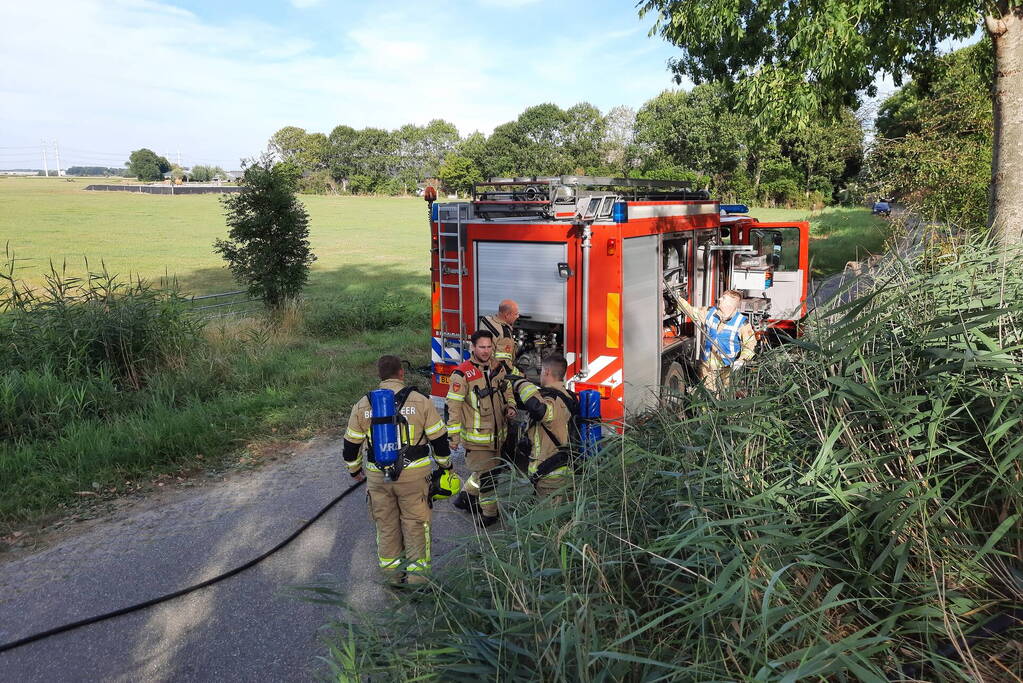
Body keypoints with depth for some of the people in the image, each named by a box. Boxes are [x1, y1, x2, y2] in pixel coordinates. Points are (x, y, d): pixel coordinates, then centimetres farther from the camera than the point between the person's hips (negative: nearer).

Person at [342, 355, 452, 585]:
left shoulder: (362, 406, 2)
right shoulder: (420, 401, -7)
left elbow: (351, 445, 9)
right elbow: (439, 438, -3)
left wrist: (355, 470, 26)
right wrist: (446, 465, 13)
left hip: (377, 477, 3)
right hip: (414, 475, -2)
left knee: (386, 525, 17)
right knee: (415, 523, 11)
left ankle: (392, 573, 30)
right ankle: (416, 574, 16)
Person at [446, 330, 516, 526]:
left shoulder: (498, 367, 3)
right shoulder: (462, 374, -17)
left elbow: (507, 390, 19)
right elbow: (453, 406, -15)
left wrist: (510, 406, 0)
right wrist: (453, 435, -16)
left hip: (497, 434, 7)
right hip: (476, 436, -7)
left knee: (493, 468, 20)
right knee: (485, 473, 1)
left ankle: (466, 497, 40)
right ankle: (489, 512, 20)